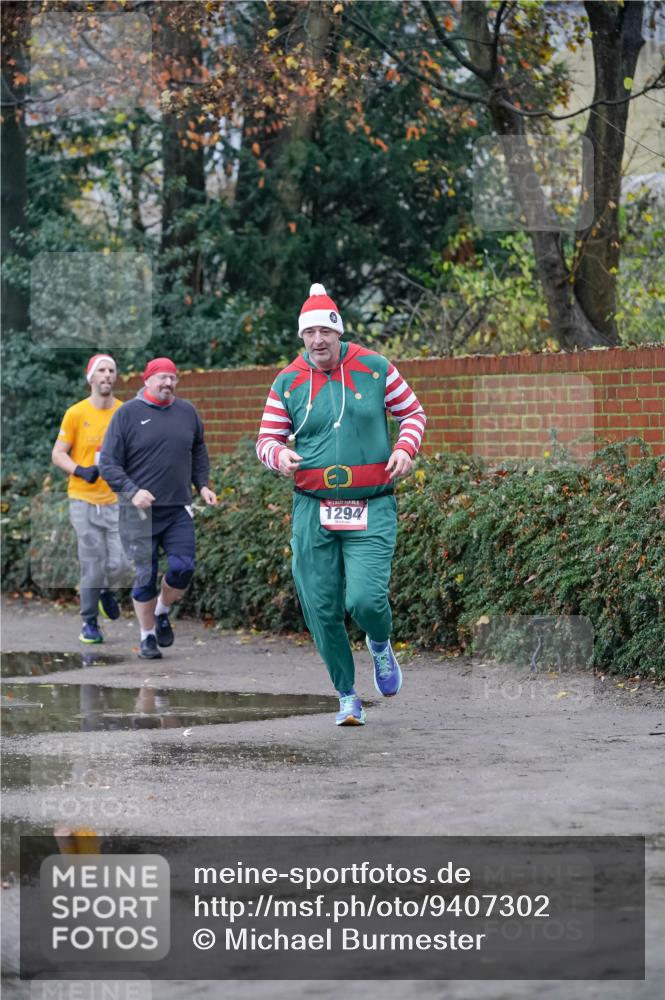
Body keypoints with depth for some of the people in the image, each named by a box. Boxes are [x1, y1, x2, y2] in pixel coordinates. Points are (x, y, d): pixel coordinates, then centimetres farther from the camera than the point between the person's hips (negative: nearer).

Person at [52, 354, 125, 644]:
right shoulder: (76, 413, -3)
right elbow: (58, 454, 0)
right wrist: (79, 471, -17)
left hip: (117, 500, 2)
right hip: (84, 500, -2)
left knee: (118, 563, -7)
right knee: (92, 564, -4)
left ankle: (107, 590, 27)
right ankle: (89, 622, 12)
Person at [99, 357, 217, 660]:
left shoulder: (187, 412, 10)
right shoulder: (128, 414, -3)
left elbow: (199, 453, 25)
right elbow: (108, 463, -4)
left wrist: (202, 485, 11)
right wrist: (132, 491, -17)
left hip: (179, 510, 3)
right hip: (140, 512, -3)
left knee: (183, 567, -9)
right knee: (145, 576, 1)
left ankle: (162, 613, 19)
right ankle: (147, 636, 17)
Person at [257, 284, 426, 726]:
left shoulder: (375, 369, 0)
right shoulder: (288, 383, 4)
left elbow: (414, 413, 11)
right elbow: (267, 439, 10)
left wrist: (405, 448, -8)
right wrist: (278, 455, -14)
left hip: (372, 509, -2)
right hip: (313, 509, 2)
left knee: (365, 599, -16)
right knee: (322, 610, 1)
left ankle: (381, 646, 20)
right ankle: (348, 697, 18)